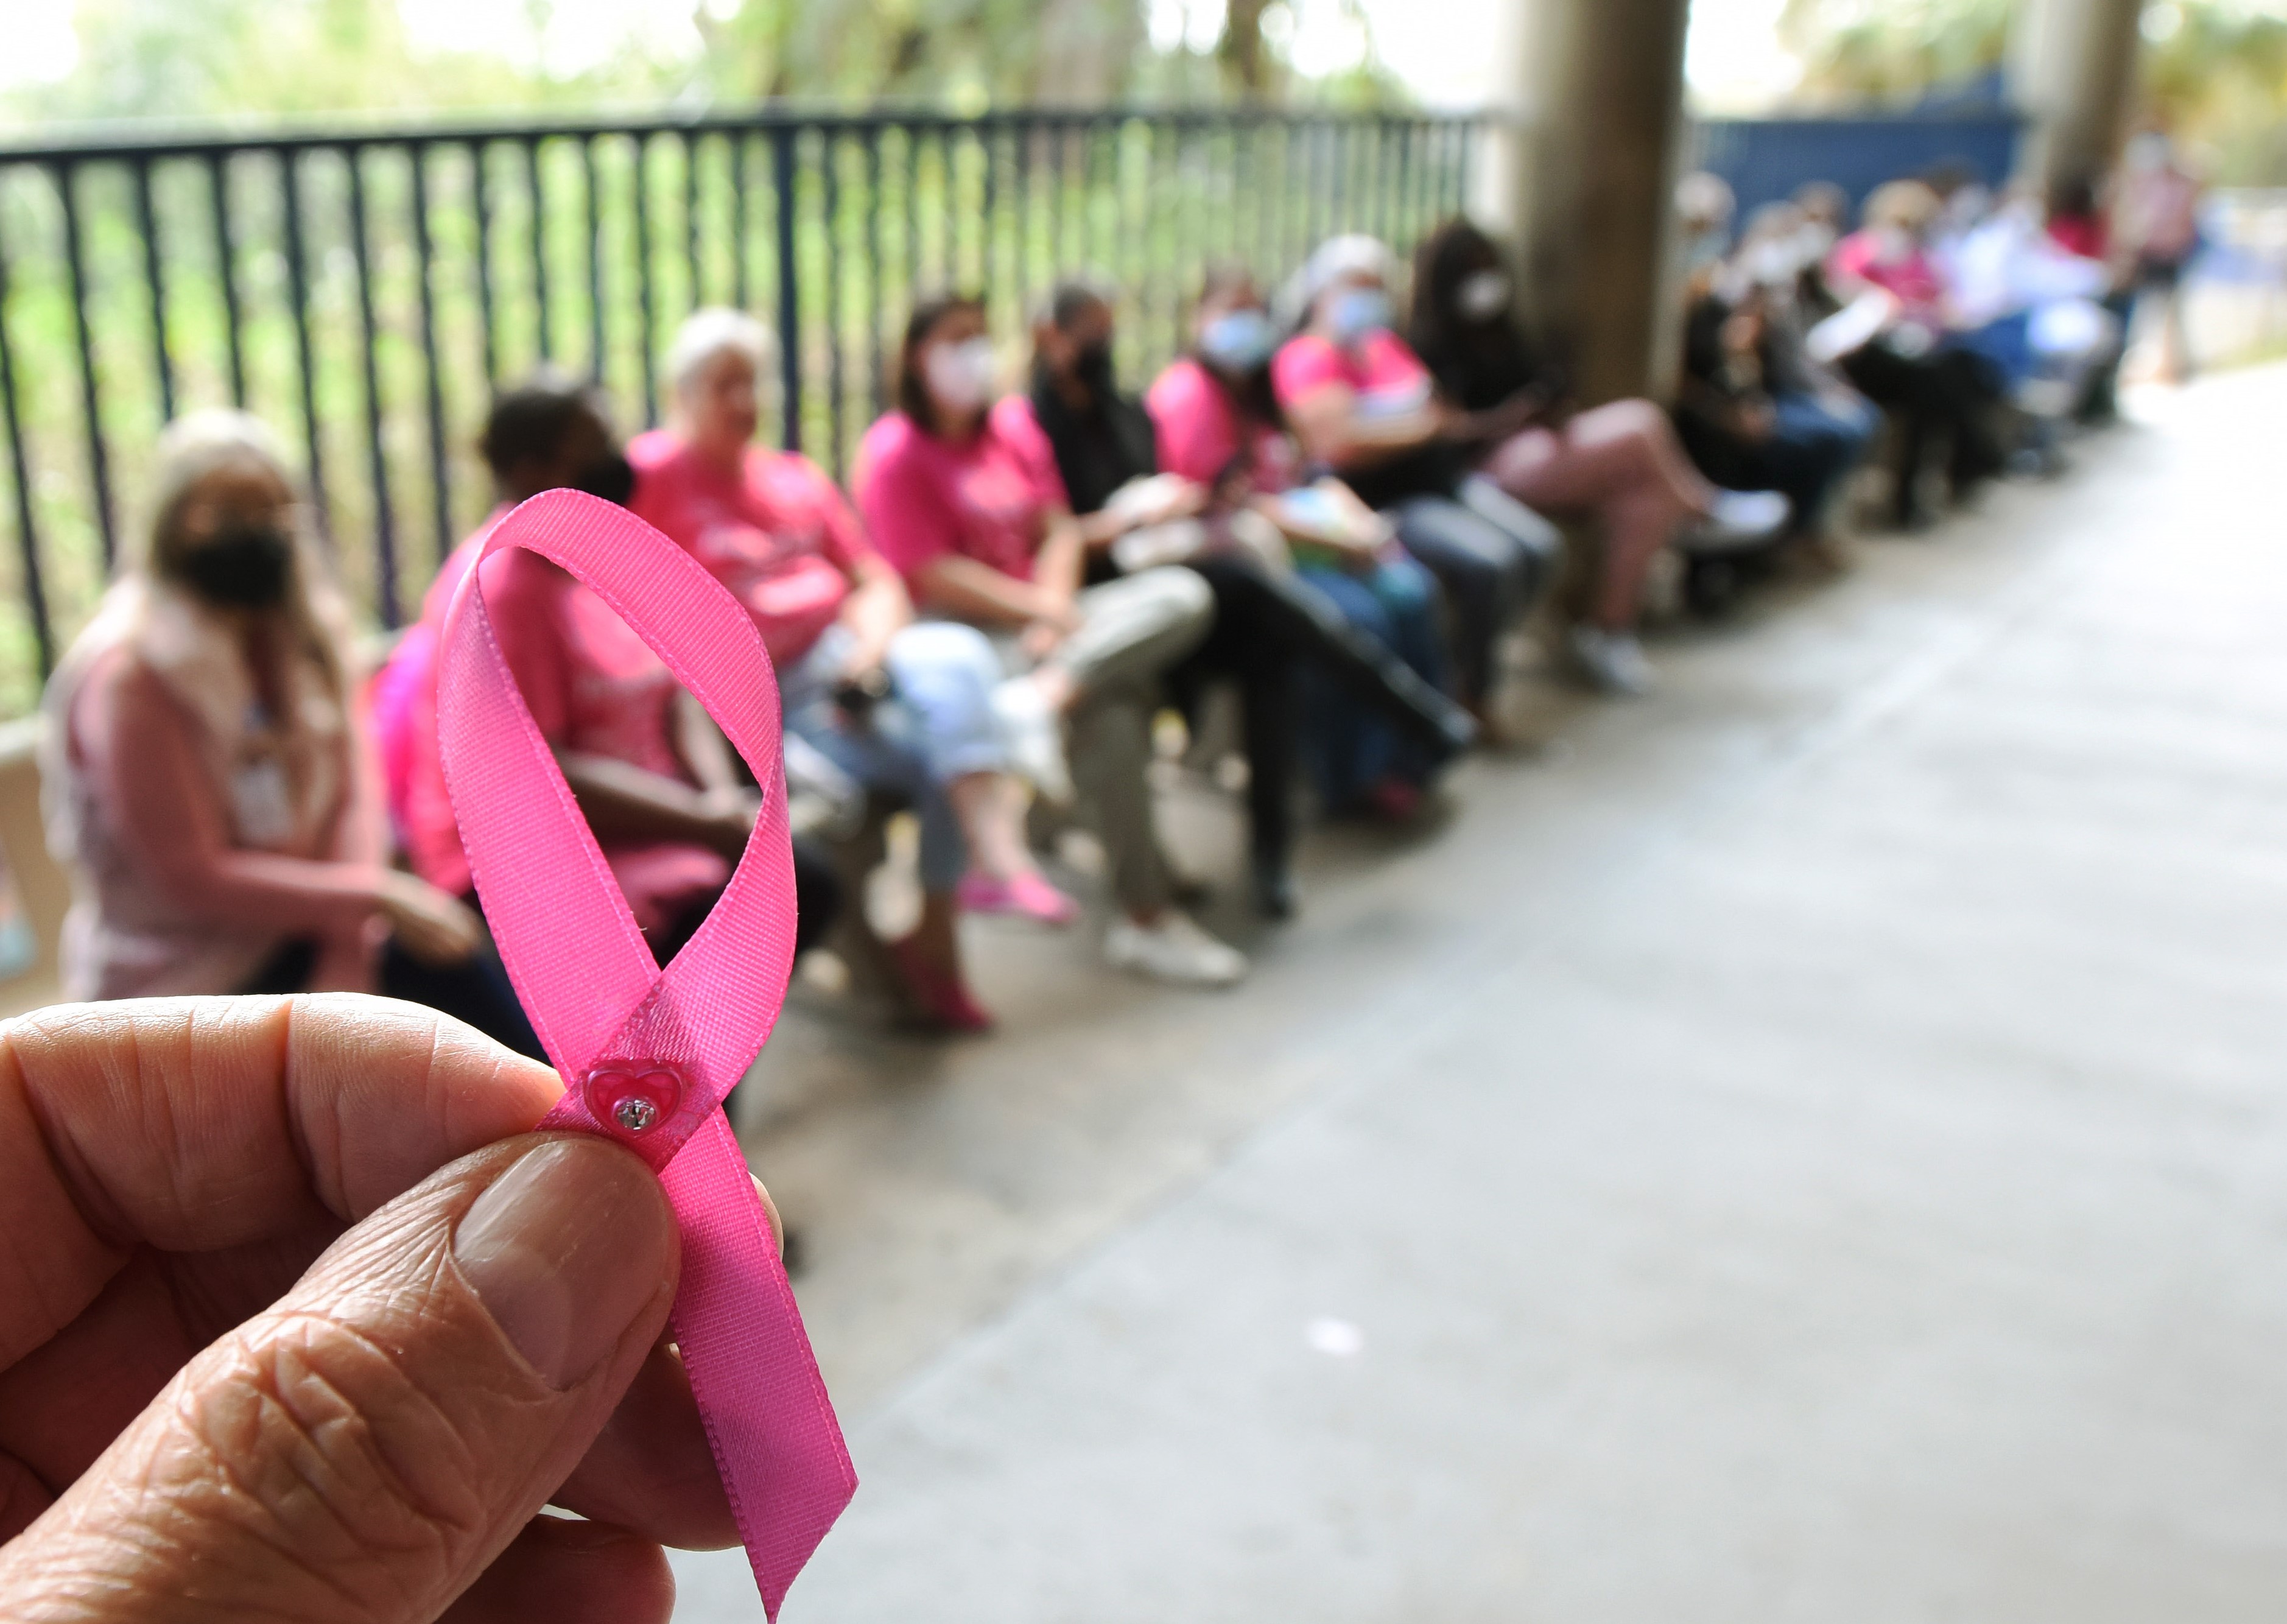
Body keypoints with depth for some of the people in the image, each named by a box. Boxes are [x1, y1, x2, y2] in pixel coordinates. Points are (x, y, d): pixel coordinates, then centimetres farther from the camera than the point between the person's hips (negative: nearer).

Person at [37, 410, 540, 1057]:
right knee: (440, 957, -23)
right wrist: (375, 896, -20)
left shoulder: (304, 624, 3)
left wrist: (346, 956, -14)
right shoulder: (128, 675, -16)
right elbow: (194, 877, -17)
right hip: (184, 975, -5)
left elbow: (352, 787, -1)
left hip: (288, 920, 6)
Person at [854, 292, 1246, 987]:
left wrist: (1057, 606, -11)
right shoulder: (893, 453, -2)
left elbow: (1061, 531, 10)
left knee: (1184, 595, -19)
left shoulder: (1014, 434, 19)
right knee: (1109, 708, -32)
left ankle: (1051, 691, -40)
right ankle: (1144, 919, -29)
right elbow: (936, 575, -12)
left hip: (1042, 615, 7)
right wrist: (1042, 611, -16)